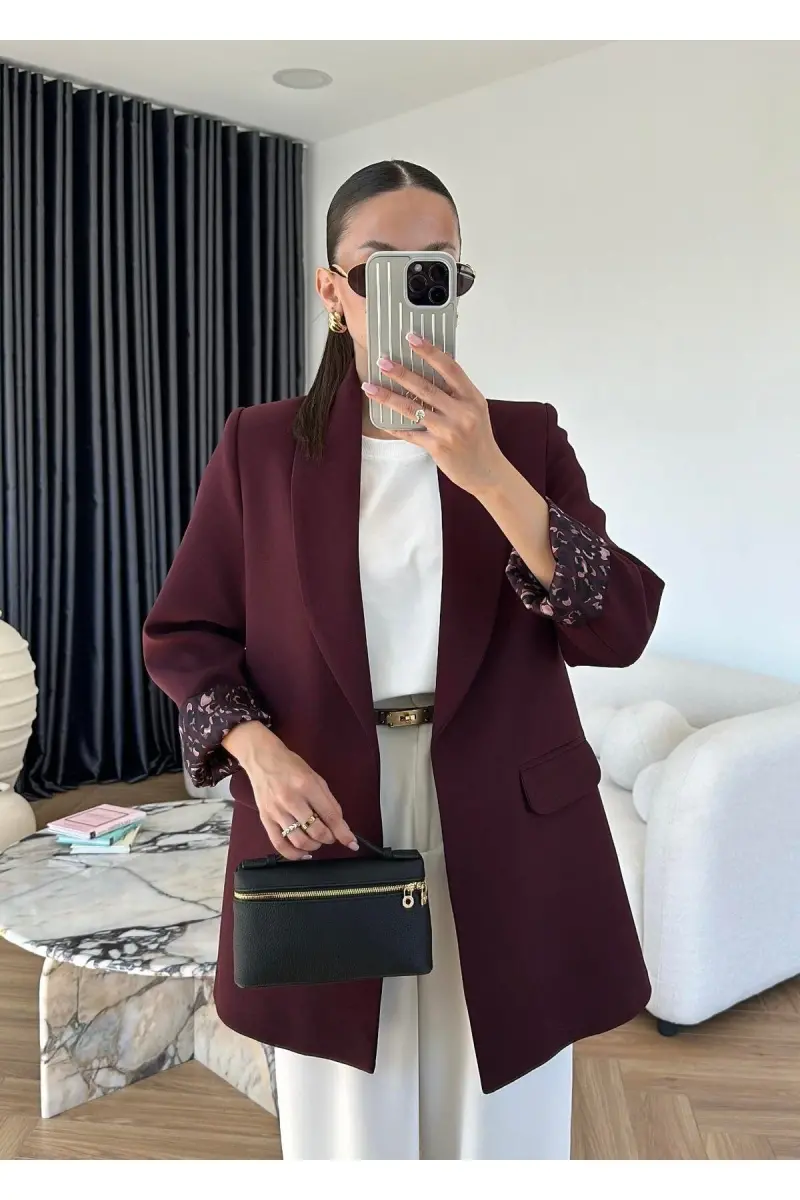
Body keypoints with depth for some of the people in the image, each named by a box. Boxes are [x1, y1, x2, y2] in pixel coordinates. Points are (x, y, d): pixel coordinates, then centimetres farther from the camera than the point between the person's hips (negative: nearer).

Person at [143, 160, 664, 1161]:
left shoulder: (527, 437, 2)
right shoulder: (260, 446, 2)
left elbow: (618, 628, -9)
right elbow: (181, 635, 5)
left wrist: (489, 476, -23)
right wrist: (259, 751, -14)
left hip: (504, 839, 1)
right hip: (325, 827, 0)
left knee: (499, 1119, 13)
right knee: (345, 1122, 12)